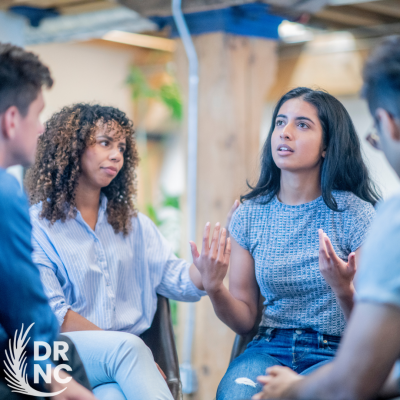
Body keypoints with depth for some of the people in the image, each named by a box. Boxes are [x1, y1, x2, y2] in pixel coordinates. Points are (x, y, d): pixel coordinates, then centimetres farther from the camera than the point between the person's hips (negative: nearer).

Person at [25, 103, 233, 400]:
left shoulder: (133, 224, 20)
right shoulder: (36, 225, 2)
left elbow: (175, 278, 8)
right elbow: (51, 313, -8)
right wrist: (120, 344, -15)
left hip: (125, 355, 3)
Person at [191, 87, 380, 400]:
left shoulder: (357, 215, -3)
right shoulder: (250, 215, 6)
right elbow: (244, 321, 9)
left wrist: (343, 291, -25)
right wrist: (215, 289, -12)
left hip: (334, 352, -2)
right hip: (270, 348, 2)